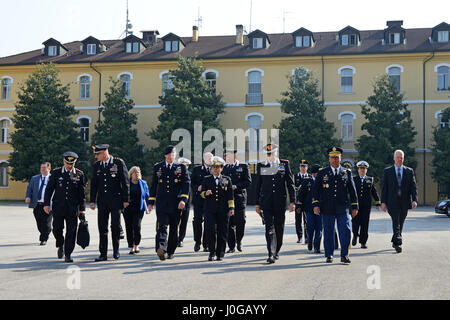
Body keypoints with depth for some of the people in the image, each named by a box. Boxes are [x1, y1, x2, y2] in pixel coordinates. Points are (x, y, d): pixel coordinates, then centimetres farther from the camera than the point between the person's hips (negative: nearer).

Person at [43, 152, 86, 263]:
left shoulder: (79, 174, 4)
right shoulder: (56, 172, 4)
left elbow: (82, 193, 5)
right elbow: (49, 189, 6)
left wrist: (82, 208, 0)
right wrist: (46, 204, -2)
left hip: (73, 208, 0)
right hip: (58, 206, 0)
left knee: (71, 231, -2)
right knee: (57, 229, -6)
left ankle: (68, 254, 6)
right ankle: (60, 245, 23)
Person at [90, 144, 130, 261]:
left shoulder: (119, 163, -4)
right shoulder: (96, 166, 8)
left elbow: (125, 182, -3)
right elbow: (94, 184, 13)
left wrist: (126, 199, -6)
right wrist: (92, 201, 7)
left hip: (116, 199, -4)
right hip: (102, 201, 4)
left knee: (116, 225, -7)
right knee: (102, 227, 2)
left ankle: (116, 249, 14)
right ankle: (103, 254, 8)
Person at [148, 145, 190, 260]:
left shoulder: (181, 167, 5)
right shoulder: (157, 167, 10)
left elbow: (186, 184, -3)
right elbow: (154, 185, 14)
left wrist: (183, 199, -16)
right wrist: (151, 202, 12)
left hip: (176, 203, 0)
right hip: (161, 203, 0)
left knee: (174, 229, 7)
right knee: (162, 226, -15)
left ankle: (171, 251, 20)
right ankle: (161, 248, -30)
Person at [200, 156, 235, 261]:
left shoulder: (227, 180, 10)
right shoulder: (206, 179, 11)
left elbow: (230, 196, 7)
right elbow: (202, 193, 9)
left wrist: (231, 208, -1)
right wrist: (205, 193, -14)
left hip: (223, 210, 0)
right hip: (210, 210, 0)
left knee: (222, 232, -1)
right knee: (210, 229, -14)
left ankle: (220, 253, 11)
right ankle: (212, 252, 1)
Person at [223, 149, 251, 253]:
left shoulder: (243, 167, 3)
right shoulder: (225, 168, 15)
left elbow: (248, 181, -5)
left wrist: (236, 186, -14)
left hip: (239, 198, -3)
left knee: (240, 221, -7)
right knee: (230, 223, 0)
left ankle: (239, 241, 18)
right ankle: (231, 246, 7)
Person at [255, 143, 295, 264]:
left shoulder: (284, 164, 4)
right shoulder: (261, 166, 7)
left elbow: (290, 184, 3)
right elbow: (258, 186, 10)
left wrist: (292, 201, -3)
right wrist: (257, 203, 8)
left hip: (280, 202, 0)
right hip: (266, 202, 0)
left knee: (279, 228, 8)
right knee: (269, 227, -10)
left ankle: (276, 251, 25)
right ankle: (271, 254, -15)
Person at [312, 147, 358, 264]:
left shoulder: (347, 173, 9)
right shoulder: (322, 173, 6)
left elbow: (352, 190, 12)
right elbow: (315, 189, 4)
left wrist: (354, 207, 8)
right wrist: (316, 205, -5)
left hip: (342, 209, 1)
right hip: (327, 210, -1)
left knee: (346, 231, -7)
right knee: (328, 233, 4)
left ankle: (344, 255, 3)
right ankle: (329, 255, 16)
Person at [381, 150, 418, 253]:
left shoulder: (409, 171, 8)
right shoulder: (387, 171, 5)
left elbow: (413, 187, 3)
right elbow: (384, 187, 3)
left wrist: (414, 200, -10)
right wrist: (383, 202, -4)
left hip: (405, 202, 3)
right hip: (393, 202, -3)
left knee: (400, 224, 12)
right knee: (396, 223, -13)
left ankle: (394, 241, 29)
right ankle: (398, 244, -17)